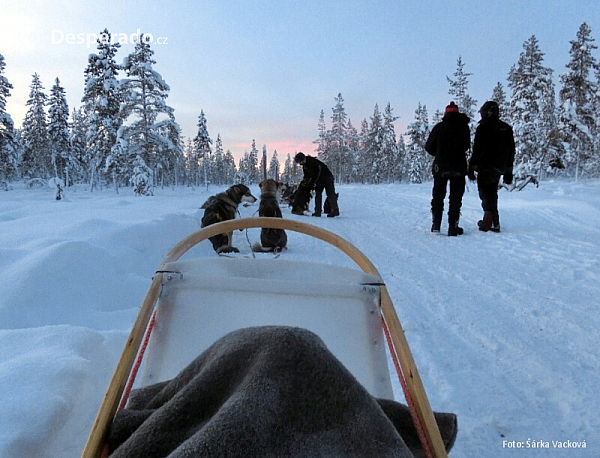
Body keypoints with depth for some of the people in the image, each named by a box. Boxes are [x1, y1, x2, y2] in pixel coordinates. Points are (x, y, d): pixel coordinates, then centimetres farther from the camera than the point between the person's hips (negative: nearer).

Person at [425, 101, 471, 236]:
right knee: (456, 197, 5)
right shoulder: (464, 127, 2)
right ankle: (453, 227, 2)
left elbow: (429, 147, 2)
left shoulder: (439, 127, -3)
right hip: (459, 168, 1)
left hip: (440, 167, 0)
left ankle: (436, 225, 11)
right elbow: (466, 146, 14)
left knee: (438, 196, 12)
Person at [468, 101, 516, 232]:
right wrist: (508, 171, 20)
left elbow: (477, 149, -14)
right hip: (499, 168, 7)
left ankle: (489, 222, -12)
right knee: (492, 194, 17)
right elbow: (511, 151, 16)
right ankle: (494, 222, 19)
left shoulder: (484, 127, -9)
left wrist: (472, 168, -10)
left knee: (486, 194, -3)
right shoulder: (507, 129, 14)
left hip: (486, 168, -7)